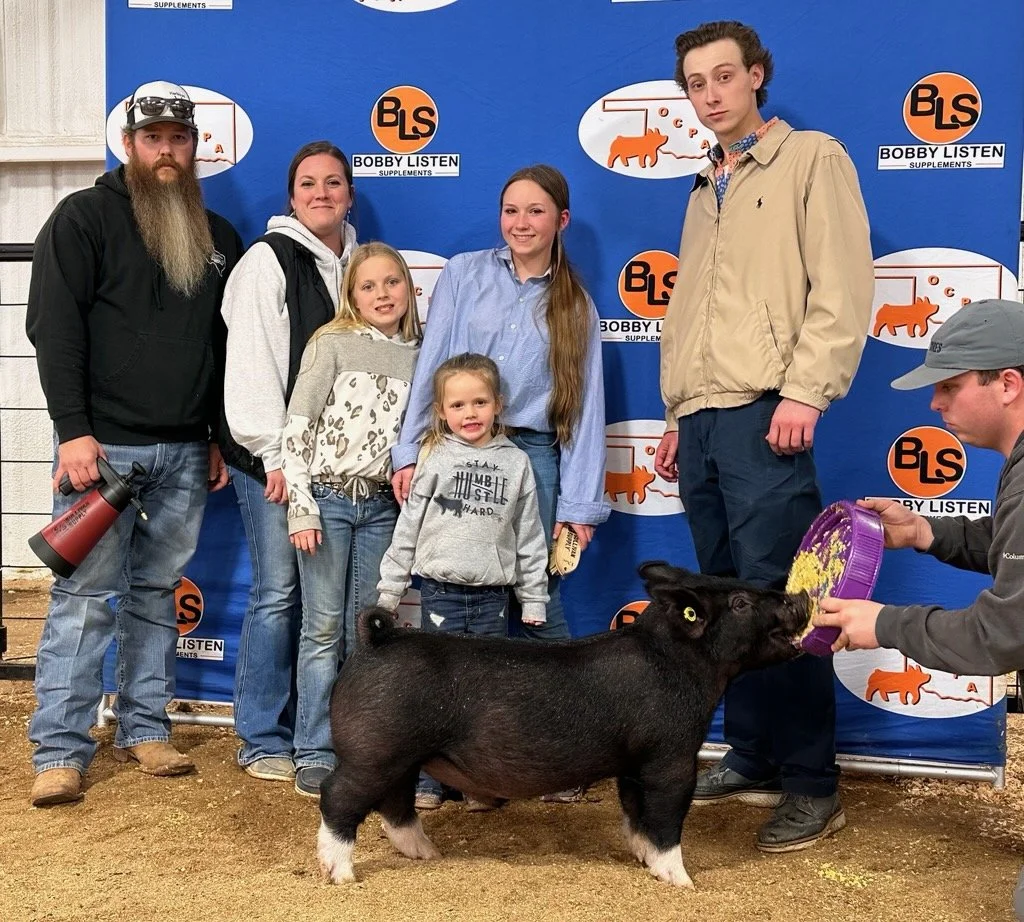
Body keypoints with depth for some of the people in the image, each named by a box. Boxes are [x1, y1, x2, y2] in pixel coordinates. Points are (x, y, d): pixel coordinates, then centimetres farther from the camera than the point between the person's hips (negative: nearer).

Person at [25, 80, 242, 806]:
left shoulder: (219, 237, 14)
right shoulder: (86, 217, -1)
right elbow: (54, 326, -9)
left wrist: (221, 437, 14)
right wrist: (74, 430, -16)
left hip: (185, 452, 5)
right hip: (103, 444, -5)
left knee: (158, 593, 10)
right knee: (85, 595, -4)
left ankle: (145, 730, 19)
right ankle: (61, 751, 0)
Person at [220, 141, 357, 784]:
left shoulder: (358, 263, 15)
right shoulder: (269, 261, -4)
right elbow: (253, 363, -10)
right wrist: (275, 455, -15)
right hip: (274, 458, -5)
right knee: (278, 592, -4)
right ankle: (263, 741, 7)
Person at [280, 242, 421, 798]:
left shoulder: (419, 356, 7)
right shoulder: (333, 344, -4)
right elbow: (296, 427, -7)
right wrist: (301, 507, -12)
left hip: (382, 506, 3)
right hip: (328, 499, -3)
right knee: (325, 628, -1)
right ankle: (315, 754, 6)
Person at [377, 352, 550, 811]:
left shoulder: (516, 463, 4)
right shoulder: (435, 459, 1)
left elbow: (530, 537, 7)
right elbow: (408, 528, 3)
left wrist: (534, 600, 6)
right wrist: (389, 590, 3)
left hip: (492, 596, 1)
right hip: (441, 591, -1)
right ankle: (427, 781, 13)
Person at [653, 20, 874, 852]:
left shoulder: (811, 160, 2)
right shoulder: (705, 193, 22)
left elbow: (842, 288, -9)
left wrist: (804, 390, -17)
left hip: (762, 416, -7)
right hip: (701, 421, 7)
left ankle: (813, 786, 0)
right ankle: (751, 760, 19)